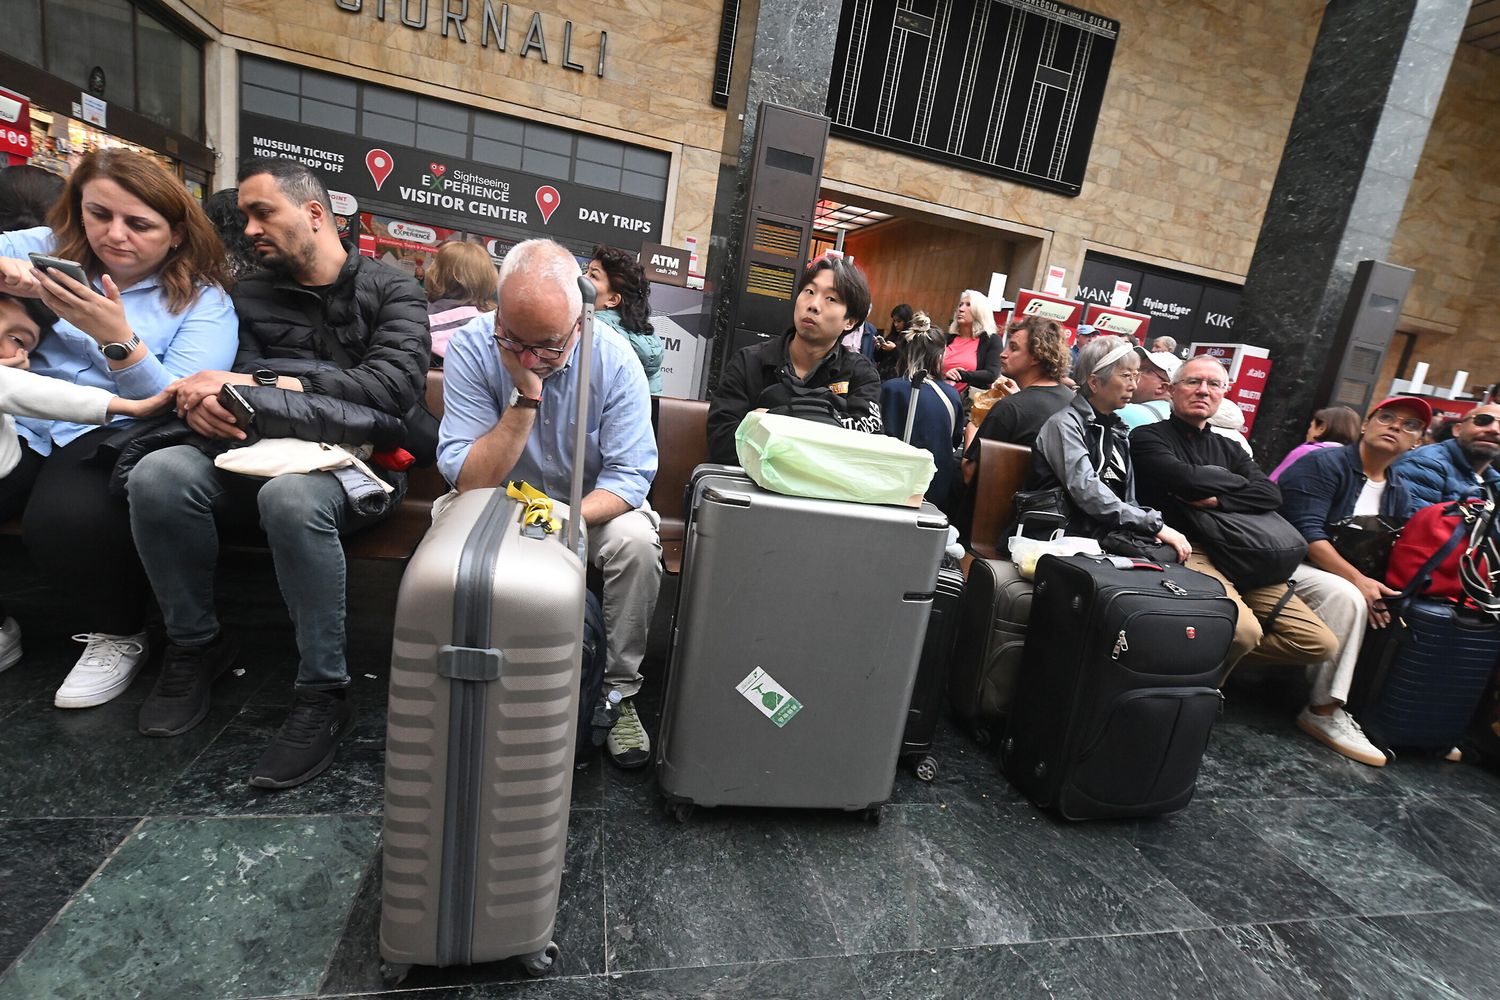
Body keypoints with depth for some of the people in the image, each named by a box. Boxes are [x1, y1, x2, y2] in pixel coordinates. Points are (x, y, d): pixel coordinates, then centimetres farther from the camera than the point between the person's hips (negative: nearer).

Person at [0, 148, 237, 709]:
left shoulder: (205, 301, 1)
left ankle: (117, 634, -4)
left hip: (112, 435, -4)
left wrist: (118, 338, -26)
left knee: (67, 518, -32)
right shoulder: (50, 247, 14)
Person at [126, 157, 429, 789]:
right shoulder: (252, 297, 19)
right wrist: (209, 398, -19)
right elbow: (239, 380, 7)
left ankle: (322, 695, -21)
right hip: (263, 455, 5)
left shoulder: (391, 290, 4)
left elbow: (394, 385, -13)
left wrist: (262, 387, -17)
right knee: (159, 474, -24)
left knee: (291, 494, -37)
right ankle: (195, 645, -2)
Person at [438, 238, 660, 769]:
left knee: (636, 540, -30)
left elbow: (630, 475, -20)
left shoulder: (615, 359, -18)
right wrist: (525, 398, -32)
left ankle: (619, 691, -9)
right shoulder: (471, 348, -17)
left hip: (590, 507, 0)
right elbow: (470, 481, -23)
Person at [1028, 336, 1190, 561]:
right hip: (1076, 531, -7)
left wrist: (1155, 527, -5)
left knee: (1173, 552, -20)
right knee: (1164, 556, -26)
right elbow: (1087, 492, -19)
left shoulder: (1115, 430, 19)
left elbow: (1128, 498, 16)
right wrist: (1155, 524, -17)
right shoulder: (1064, 424, -6)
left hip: (1114, 529, 8)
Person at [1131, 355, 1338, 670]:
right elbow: (1188, 480, -16)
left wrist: (1216, 499, -11)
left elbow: (1270, 495, 6)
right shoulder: (1148, 437, 2)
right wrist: (1234, 480, 4)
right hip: (1186, 550, -7)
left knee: (1321, 644, 0)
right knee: (1244, 630, -31)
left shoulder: (1228, 449, 23)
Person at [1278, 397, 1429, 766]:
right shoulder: (1324, 464, -8)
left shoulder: (1398, 493, 15)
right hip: (1290, 565, -8)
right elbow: (1307, 533, -19)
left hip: (1344, 578, 8)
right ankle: (1324, 712, -22)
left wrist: (1375, 588, -11)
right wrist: (1357, 580, -25)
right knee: (1345, 596, -32)